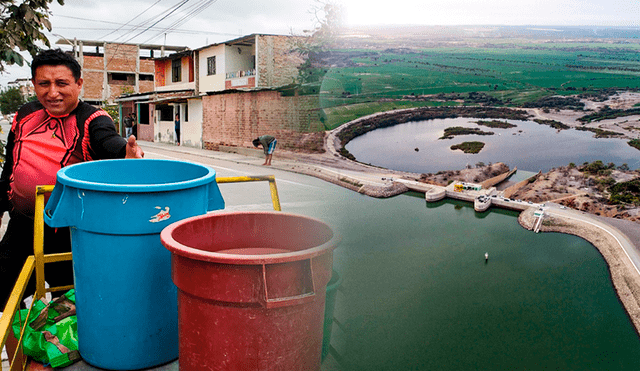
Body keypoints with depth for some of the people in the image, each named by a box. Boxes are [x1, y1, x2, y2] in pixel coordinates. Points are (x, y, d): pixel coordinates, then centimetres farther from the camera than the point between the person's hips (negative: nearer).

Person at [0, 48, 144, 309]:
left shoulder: (92, 120, -10)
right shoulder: (25, 116, 6)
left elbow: (109, 141, -33)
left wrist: (125, 153, -56)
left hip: (70, 232, -5)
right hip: (21, 228, 5)